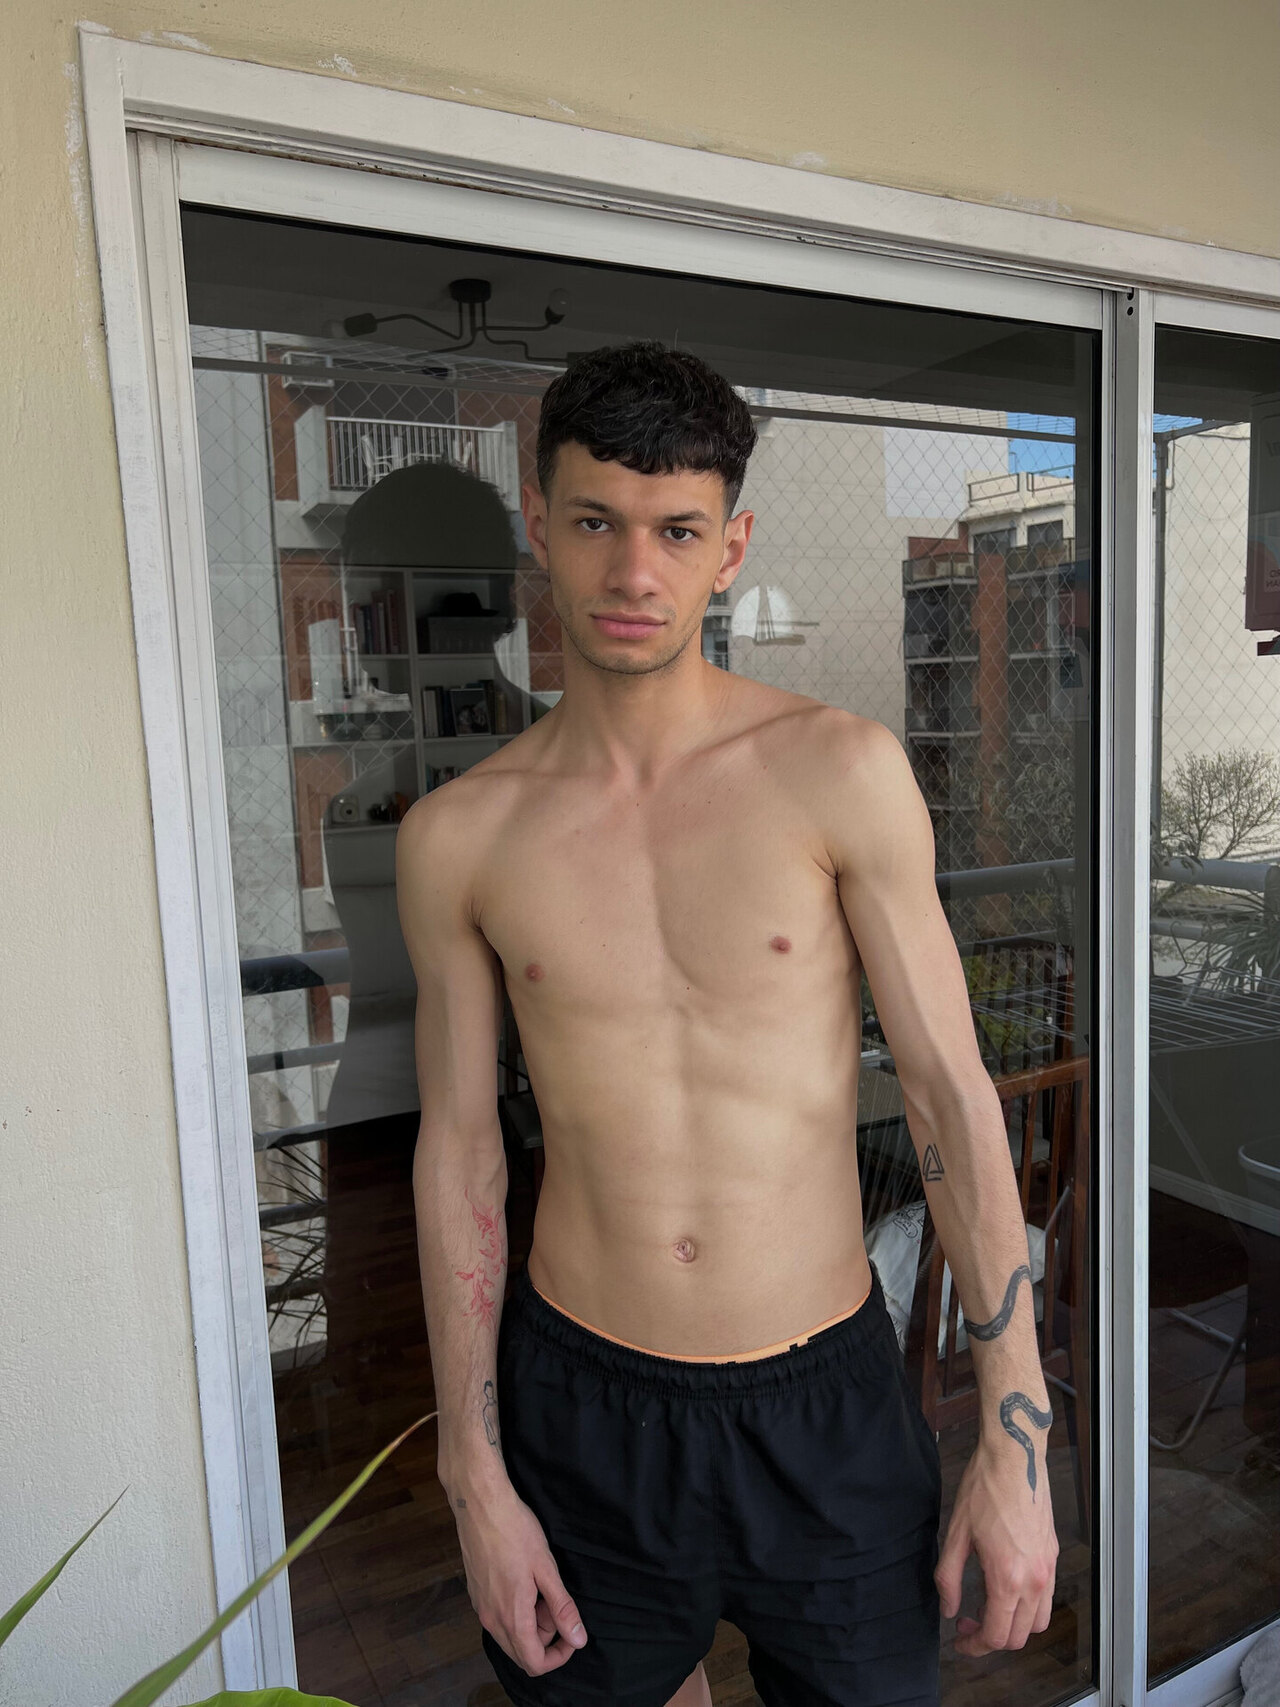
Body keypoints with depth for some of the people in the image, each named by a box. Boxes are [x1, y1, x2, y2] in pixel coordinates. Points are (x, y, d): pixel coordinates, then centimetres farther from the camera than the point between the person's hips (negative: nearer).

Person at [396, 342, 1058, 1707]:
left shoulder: (841, 772, -10)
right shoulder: (456, 837, -5)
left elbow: (952, 1096, -7)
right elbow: (458, 1152, 1)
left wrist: (1016, 1442, -6)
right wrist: (474, 1475, 3)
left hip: (827, 1401, -1)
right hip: (581, 1401, 1)